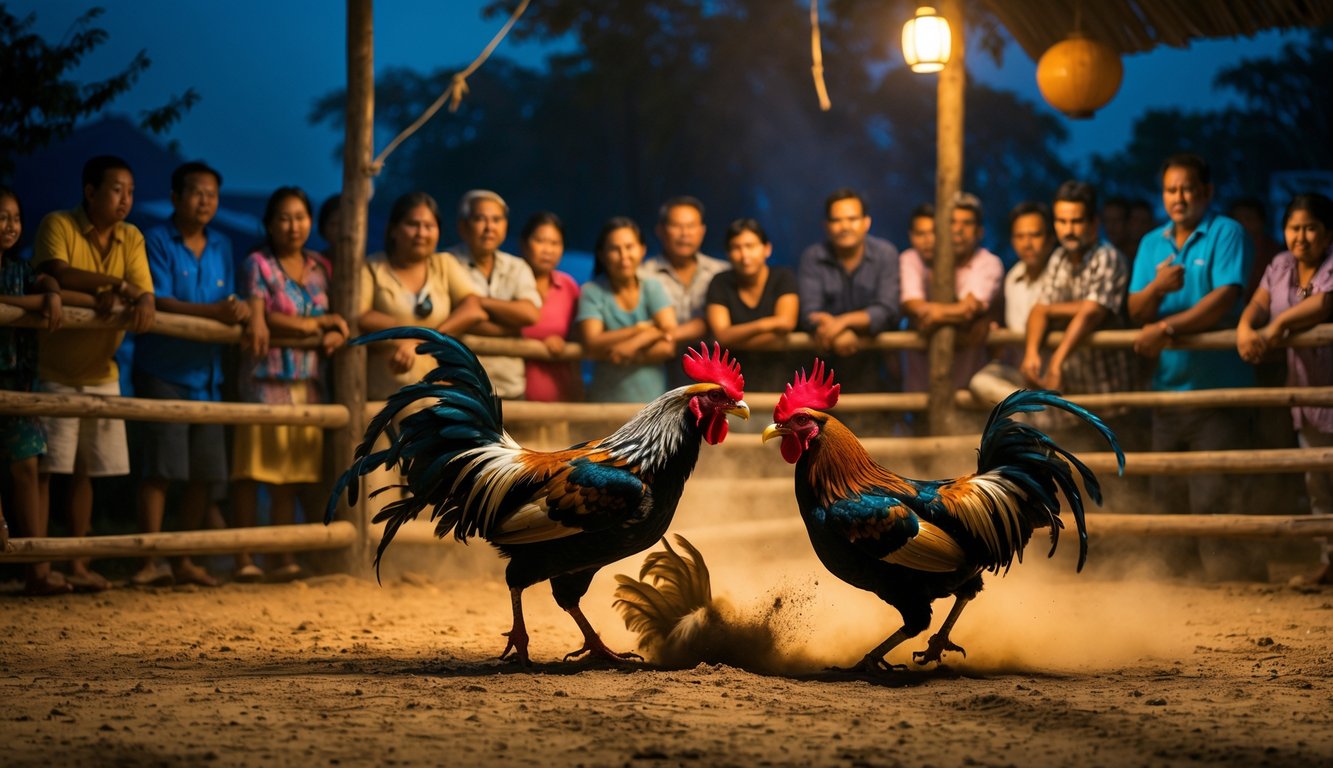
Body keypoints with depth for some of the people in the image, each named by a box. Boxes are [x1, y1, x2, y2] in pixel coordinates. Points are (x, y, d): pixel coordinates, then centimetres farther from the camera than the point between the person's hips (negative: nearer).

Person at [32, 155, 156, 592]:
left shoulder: (132, 239, 5)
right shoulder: (58, 226, -10)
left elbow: (144, 291, -5)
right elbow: (55, 274, -26)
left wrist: (143, 303, -29)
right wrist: (115, 285, -25)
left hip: (102, 371, 5)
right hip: (56, 371, -5)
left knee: (85, 471, 9)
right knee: (45, 466, -5)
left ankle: (77, 564, 15)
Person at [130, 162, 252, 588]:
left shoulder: (222, 247, 15)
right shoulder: (157, 241, -3)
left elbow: (229, 302, 13)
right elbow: (160, 302, -14)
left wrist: (241, 310, -11)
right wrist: (214, 311, -23)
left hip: (206, 373, 6)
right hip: (162, 371, -6)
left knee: (206, 473, 6)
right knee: (160, 469, -9)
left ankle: (185, 561, 17)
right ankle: (152, 563, -4)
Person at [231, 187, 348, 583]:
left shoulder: (318, 269, 15)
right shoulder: (258, 264, 0)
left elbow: (334, 321, 14)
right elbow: (261, 316, -11)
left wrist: (336, 335, -10)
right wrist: (317, 323, -7)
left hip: (307, 383, 5)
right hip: (265, 379, -5)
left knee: (290, 474, 5)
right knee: (252, 470, -5)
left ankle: (284, 557, 9)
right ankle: (244, 558, -1)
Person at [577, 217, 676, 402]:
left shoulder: (653, 288, 6)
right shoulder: (592, 292, 2)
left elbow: (668, 346, -4)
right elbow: (592, 344, -11)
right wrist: (641, 329, -11)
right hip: (606, 401, -1)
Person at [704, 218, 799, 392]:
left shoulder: (783, 278, 2)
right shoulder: (720, 284, 4)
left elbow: (786, 323, -13)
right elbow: (721, 335, -9)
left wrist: (735, 338, -12)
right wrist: (763, 325, -24)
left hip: (780, 365, -1)